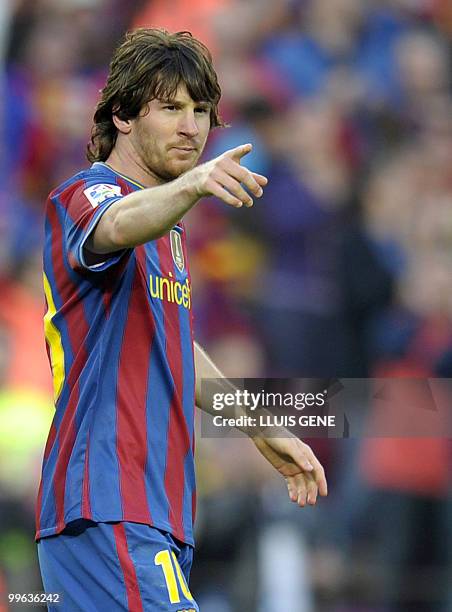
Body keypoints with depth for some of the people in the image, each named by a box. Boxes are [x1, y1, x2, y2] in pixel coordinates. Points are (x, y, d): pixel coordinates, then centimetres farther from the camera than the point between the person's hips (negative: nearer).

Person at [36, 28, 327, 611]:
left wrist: (264, 433, 33)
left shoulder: (167, 228, 22)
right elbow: (119, 225, -34)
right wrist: (193, 183, -53)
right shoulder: (86, 195, -8)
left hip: (157, 512, 9)